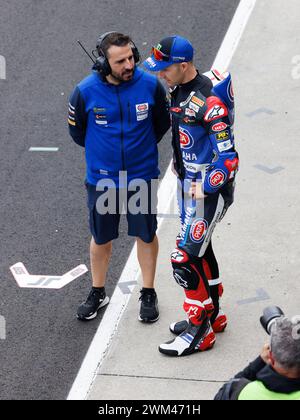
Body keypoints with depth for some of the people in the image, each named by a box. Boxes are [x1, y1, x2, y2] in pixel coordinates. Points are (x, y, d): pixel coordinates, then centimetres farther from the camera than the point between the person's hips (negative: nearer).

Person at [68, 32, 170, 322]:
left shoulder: (150, 85, -16)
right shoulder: (86, 91, -18)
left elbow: (162, 123, 4)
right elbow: (76, 130, 2)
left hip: (141, 176, 0)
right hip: (101, 178, 0)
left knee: (146, 235, 13)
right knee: (101, 238, 15)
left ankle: (148, 294, 31)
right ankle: (98, 293, 35)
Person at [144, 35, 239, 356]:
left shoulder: (209, 102, -27)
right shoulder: (178, 89, 2)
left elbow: (228, 159, -27)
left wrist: (204, 190, -19)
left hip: (208, 188, -9)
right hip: (187, 181, 9)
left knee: (186, 258, -5)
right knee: (198, 247, 21)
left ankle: (200, 331, 8)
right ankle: (213, 314, 37)